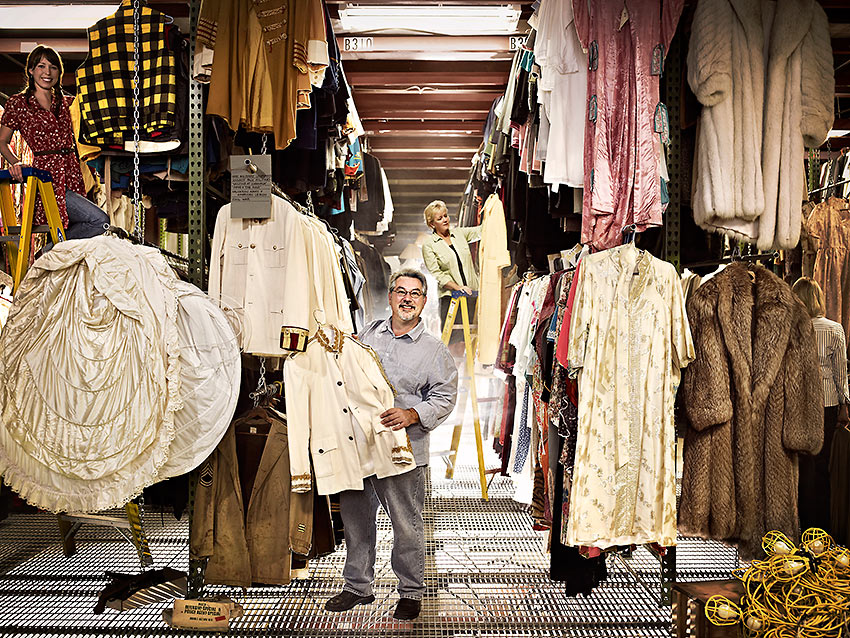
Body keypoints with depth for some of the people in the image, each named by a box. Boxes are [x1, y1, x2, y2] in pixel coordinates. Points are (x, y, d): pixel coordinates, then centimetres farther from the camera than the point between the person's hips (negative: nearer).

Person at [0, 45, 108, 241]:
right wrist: (16, 163, -9)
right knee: (100, 220, -21)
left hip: (71, 175, 6)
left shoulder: (66, 102, 15)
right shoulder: (18, 103, 3)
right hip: (47, 177, -6)